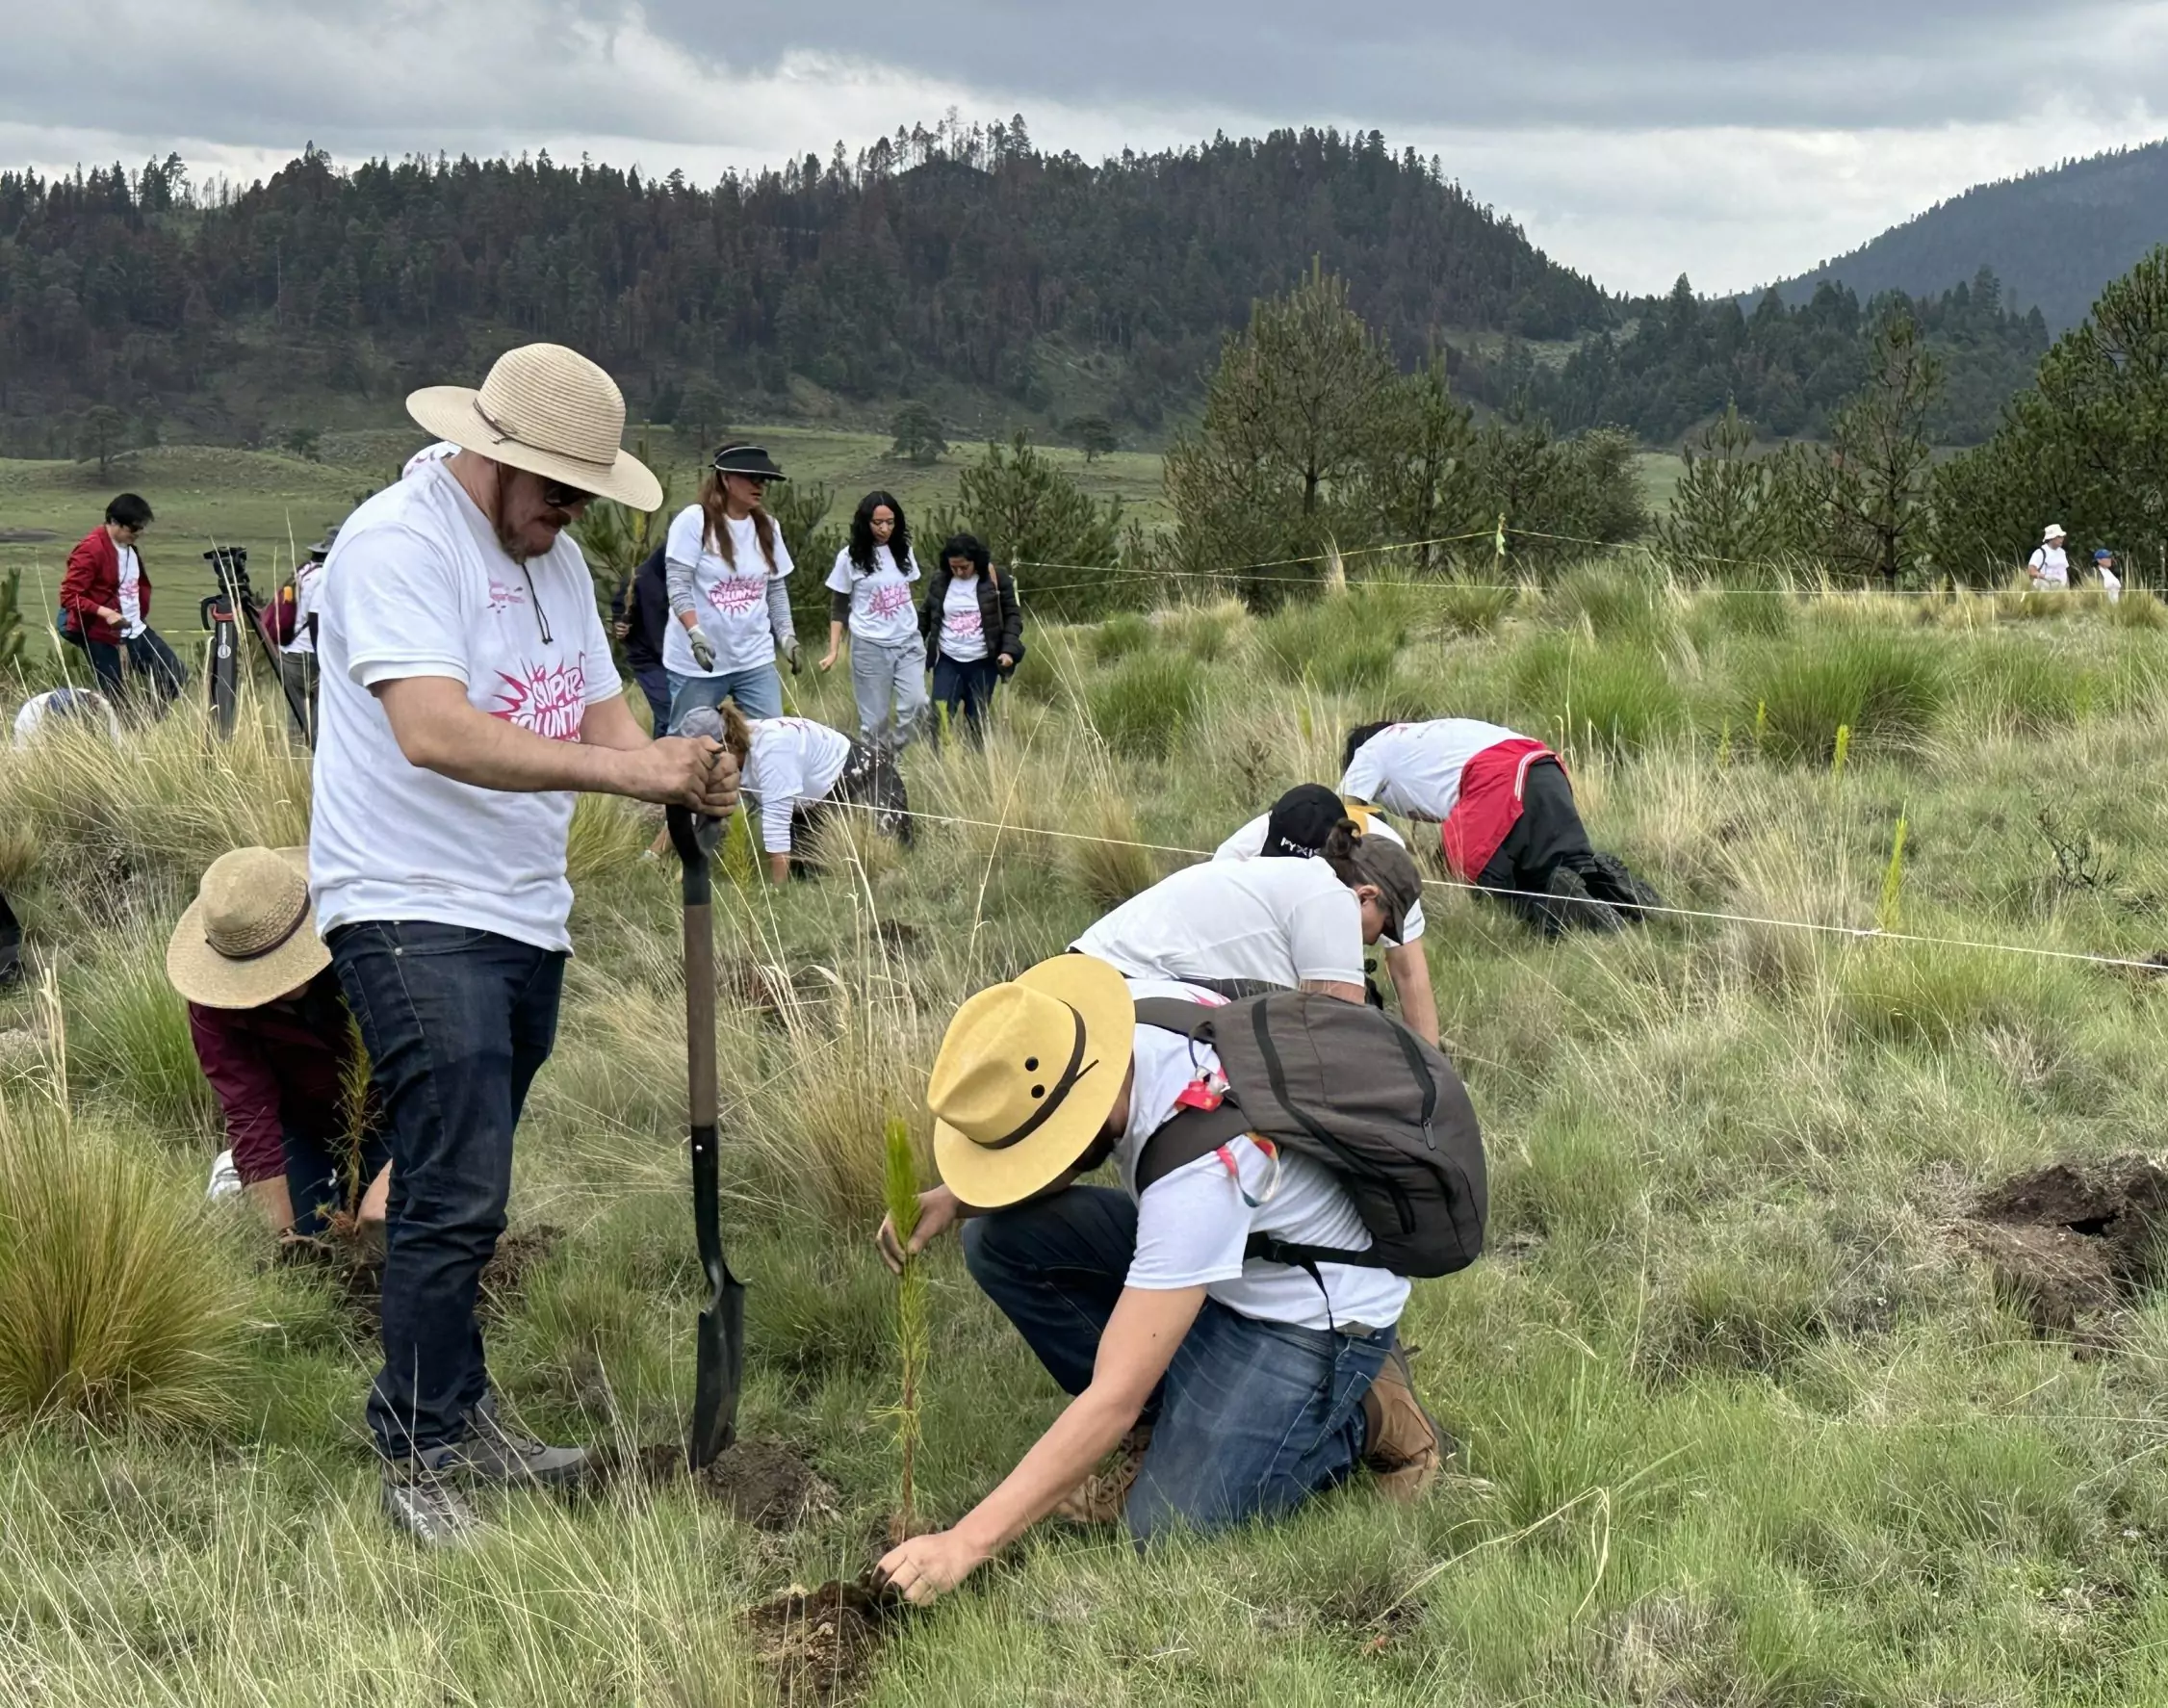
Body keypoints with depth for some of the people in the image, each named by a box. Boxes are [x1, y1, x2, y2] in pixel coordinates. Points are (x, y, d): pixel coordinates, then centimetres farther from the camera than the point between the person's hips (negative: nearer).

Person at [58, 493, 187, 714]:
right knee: (116, 700, -5)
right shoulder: (91, 550, -18)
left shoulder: (129, 547, 8)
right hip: (102, 634, -8)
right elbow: (69, 595, -21)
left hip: (136, 629, 8)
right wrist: (105, 612, -31)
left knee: (177, 677, 3)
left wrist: (142, 614, 15)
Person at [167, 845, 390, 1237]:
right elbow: (250, 1116, -27)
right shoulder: (216, 998, -27)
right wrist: (284, 1233, -32)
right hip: (299, 1125, 1)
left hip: (384, 1116, -1)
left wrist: (390, 1181, -47)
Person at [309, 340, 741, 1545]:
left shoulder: (556, 556, 15)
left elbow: (602, 717, 11)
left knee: (459, 1195, 16)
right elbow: (435, 734, -27)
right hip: (412, 914, -8)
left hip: (524, 915, 8)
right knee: (454, 1199, -10)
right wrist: (623, 769, -32)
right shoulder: (397, 541, -14)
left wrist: (683, 776, -11)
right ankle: (417, 1461, 1)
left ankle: (461, 1419, 26)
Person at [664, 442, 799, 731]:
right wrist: (696, 635, -25)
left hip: (755, 660, 5)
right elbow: (678, 587, -13)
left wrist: (787, 635, 5)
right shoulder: (694, 521, -9)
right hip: (697, 663, -5)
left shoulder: (768, 527, 9)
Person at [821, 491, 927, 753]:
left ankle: (893, 756, 9)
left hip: (908, 642, 3)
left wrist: (919, 635, 12)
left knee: (915, 704, -11)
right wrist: (834, 651, -6)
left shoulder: (903, 551, 5)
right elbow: (838, 608, 0)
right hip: (870, 647, -3)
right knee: (875, 717, 1)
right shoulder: (850, 557, -5)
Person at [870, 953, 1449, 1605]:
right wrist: (953, 1198, -16)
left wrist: (965, 1543, -33)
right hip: (1211, 1256, 8)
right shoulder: (1130, 1011, -19)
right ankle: (1162, 1434, 2)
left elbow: (1114, 1399, -36)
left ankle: (1365, 1418, 3)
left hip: (1318, 1313, -8)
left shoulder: (1198, 1172, -39)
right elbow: (1026, 1125, 5)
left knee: (1167, 1525, -18)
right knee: (1000, 1237, -10)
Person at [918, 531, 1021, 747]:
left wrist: (1009, 649, -13)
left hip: (983, 663, -1)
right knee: (940, 718, -8)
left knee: (976, 721, 7)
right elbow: (925, 615, 13)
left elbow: (1013, 615, -1)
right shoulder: (940, 580, 0)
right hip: (948, 661, 1)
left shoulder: (994, 580, -6)